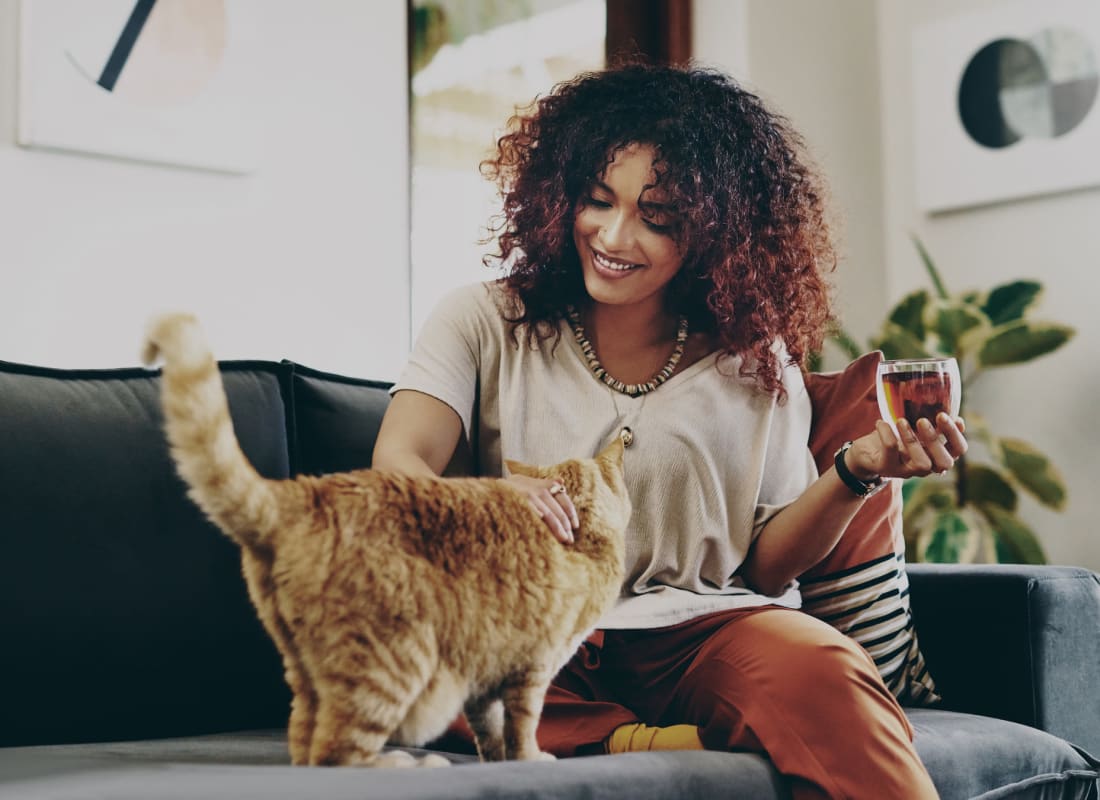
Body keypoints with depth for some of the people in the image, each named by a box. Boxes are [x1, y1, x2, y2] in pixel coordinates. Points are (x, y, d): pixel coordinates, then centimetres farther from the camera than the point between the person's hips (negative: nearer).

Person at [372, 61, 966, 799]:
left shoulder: (756, 361, 10)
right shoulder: (485, 324, 8)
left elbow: (766, 567, 10)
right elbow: (397, 467, -8)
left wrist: (856, 474, -9)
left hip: (697, 629, -1)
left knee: (821, 668, -37)